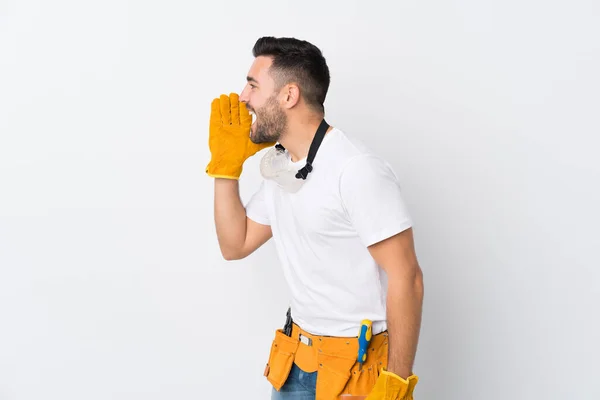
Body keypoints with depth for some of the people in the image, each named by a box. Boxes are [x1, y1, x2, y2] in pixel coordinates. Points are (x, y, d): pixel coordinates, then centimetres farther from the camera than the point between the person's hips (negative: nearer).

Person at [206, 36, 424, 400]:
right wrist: (227, 165, 2)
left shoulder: (357, 170, -20)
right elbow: (235, 246, 12)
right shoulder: (278, 167, 5)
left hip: (357, 367, -7)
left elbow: (406, 278, -21)